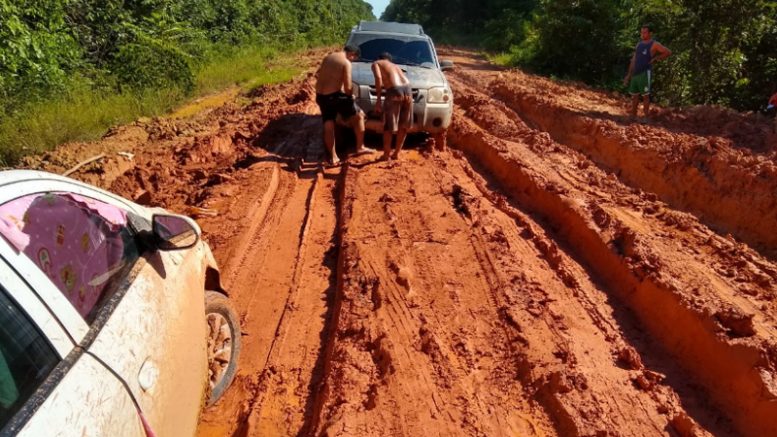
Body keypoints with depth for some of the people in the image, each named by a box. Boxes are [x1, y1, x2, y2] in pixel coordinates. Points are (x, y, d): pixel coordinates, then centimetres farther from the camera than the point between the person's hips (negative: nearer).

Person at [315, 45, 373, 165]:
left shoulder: (327, 57, 12)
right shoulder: (346, 63, -10)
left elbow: (318, 74, 23)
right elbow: (347, 87, -14)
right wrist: (350, 95, 5)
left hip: (320, 96, 7)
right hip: (335, 95, -6)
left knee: (328, 126, 10)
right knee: (359, 116, 11)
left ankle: (333, 157, 10)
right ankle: (360, 147, 13)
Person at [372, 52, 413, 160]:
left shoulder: (376, 63, 19)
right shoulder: (395, 66, 36)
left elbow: (378, 78, -2)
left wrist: (378, 99, -2)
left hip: (395, 91, -5)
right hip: (407, 89, 5)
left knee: (388, 126, 9)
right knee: (403, 125, 19)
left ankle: (386, 155, 15)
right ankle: (396, 153, 25)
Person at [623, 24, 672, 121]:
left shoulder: (654, 44, -4)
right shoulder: (639, 44, 16)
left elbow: (668, 52, -11)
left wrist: (656, 59, -9)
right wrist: (629, 74, 14)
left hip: (645, 73, -7)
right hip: (635, 73, 7)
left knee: (645, 95, -5)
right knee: (634, 95, 9)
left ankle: (646, 117, -2)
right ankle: (633, 116, 16)